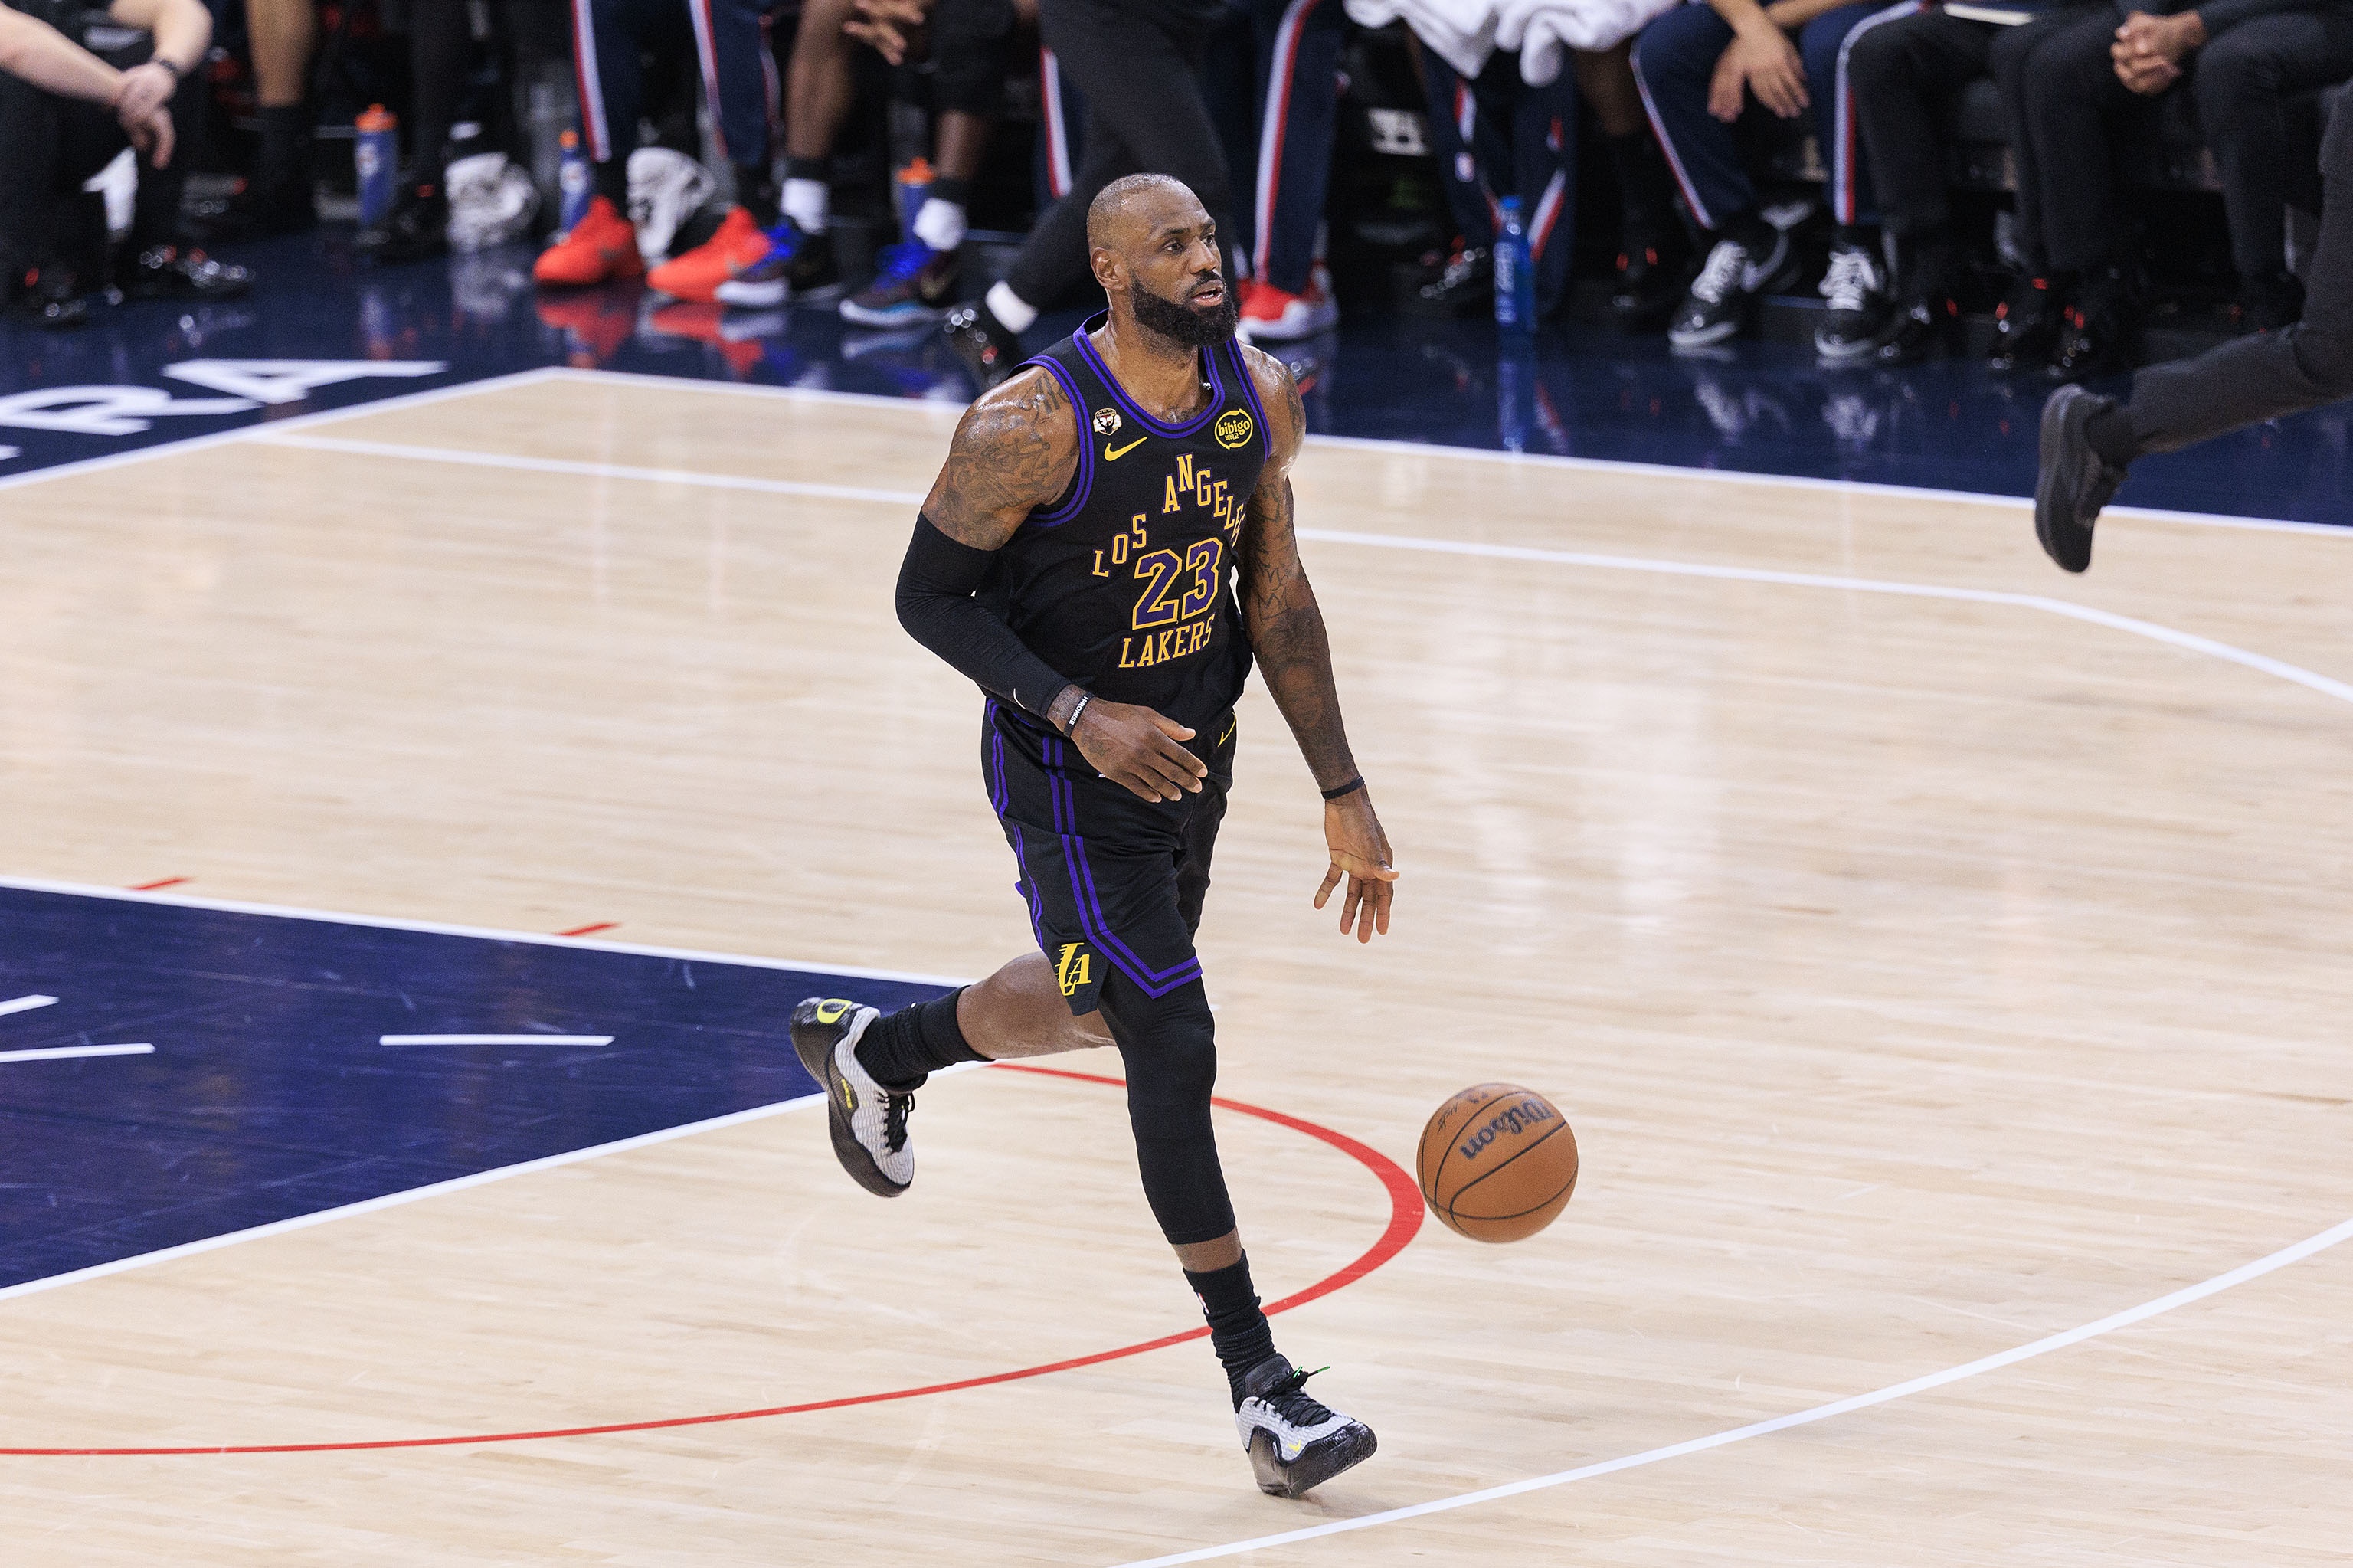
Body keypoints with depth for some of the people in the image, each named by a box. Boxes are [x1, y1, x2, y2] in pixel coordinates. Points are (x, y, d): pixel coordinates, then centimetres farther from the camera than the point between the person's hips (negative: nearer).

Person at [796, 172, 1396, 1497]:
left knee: (1099, 1009, 26)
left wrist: (1343, 793, 4)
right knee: (1177, 1052, -11)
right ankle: (1261, 1387, -7)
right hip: (1071, 776, -7)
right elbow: (931, 597, -15)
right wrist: (1079, 714, -27)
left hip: (1191, 753, 7)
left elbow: (1276, 595, 6)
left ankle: (875, 1053, 55)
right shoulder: (1032, 428, -24)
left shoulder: (1260, 401, -5)